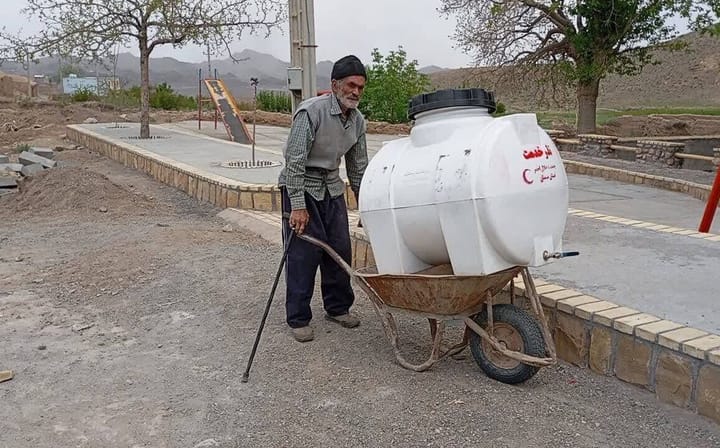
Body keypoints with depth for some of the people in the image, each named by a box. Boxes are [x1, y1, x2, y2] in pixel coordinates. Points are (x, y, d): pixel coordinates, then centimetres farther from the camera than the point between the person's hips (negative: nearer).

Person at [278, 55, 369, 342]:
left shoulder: (358, 120, 2)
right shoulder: (311, 111, -21)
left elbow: (358, 166, 11)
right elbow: (295, 159, -22)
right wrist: (298, 205, -25)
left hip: (332, 187, 7)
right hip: (301, 186, -6)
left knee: (340, 250, 7)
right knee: (303, 254, -6)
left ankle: (338, 308, 24)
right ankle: (298, 319, 7)